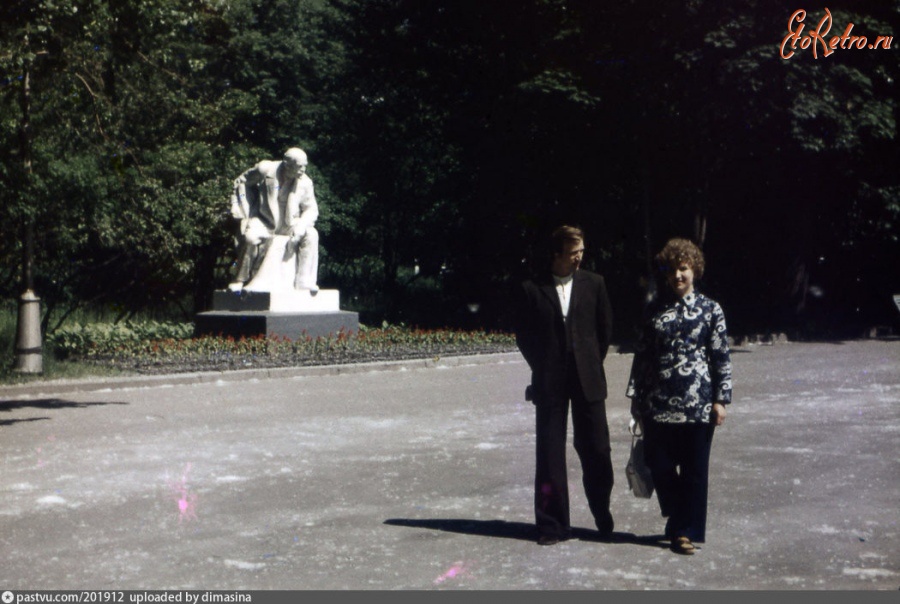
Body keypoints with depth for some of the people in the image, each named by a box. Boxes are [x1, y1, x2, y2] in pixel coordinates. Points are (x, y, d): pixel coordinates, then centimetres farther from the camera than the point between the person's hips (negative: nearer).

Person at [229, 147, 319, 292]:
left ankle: (304, 281, -19)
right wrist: (245, 211, -6)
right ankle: (240, 280, -17)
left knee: (311, 234, -22)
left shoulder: (305, 182, -8)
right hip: (264, 222, -3)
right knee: (250, 237, -34)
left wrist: (301, 224, -22)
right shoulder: (265, 170, -14)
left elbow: (311, 209, -1)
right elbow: (241, 182, 0)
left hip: (289, 225, 3)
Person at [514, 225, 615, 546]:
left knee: (595, 450, 3)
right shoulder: (532, 289, 0)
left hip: (588, 380, 1)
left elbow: (605, 326, 12)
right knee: (549, 455, 2)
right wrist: (543, 367, 5)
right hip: (549, 384, -1)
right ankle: (552, 524, 11)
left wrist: (593, 362, 9)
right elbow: (523, 334, 6)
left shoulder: (594, 283, 5)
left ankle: (602, 514, 22)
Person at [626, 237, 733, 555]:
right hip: (658, 403, 2)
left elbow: (721, 357, 1)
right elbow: (642, 354, 12)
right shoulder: (654, 309, 9)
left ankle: (687, 531, 14)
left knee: (694, 470, 2)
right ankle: (678, 518, 30)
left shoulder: (710, 309, 3)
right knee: (659, 466, 4)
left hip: (697, 403, -2)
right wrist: (636, 395, 7)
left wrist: (721, 399, -4)